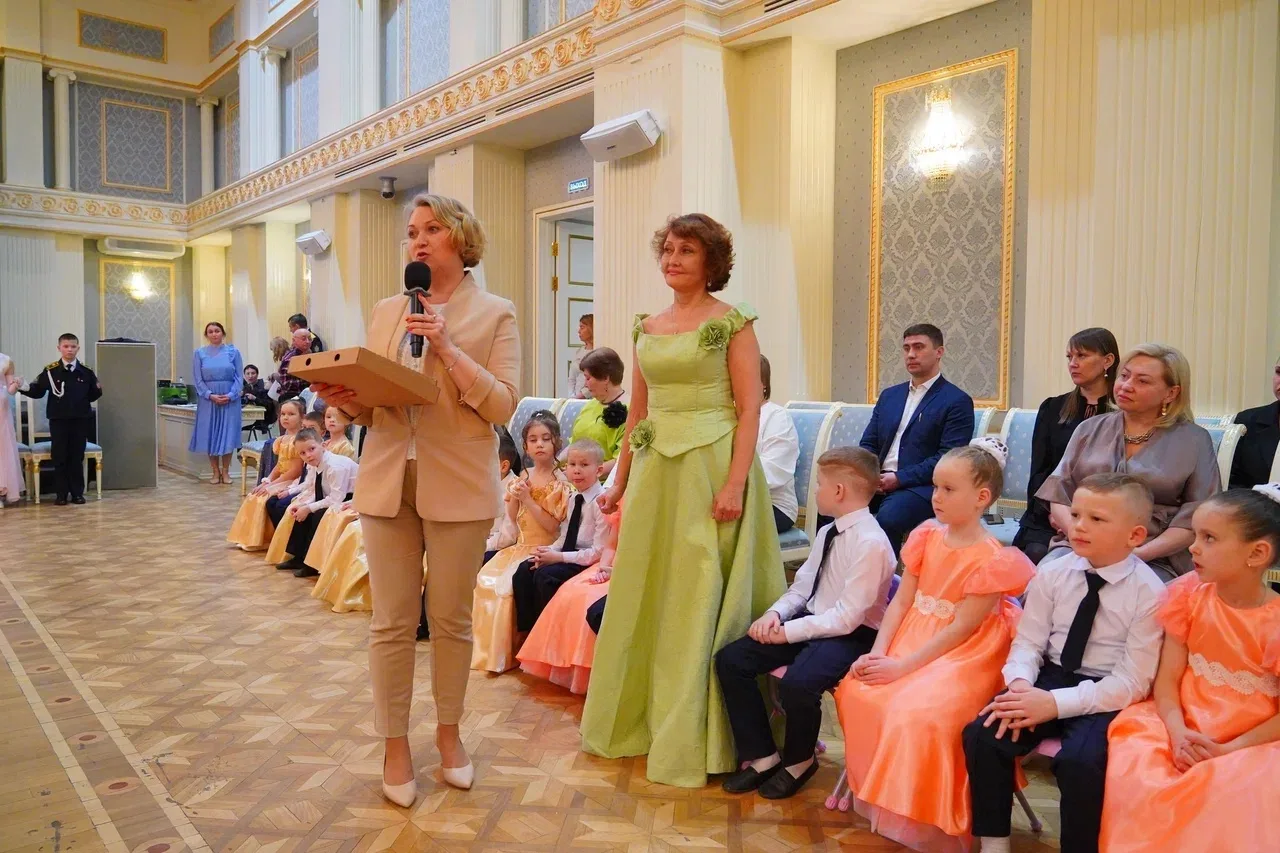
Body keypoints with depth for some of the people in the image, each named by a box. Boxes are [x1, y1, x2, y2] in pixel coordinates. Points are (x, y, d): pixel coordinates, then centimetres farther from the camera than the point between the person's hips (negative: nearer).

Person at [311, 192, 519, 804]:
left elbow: (503, 405, -9)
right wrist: (347, 400, -8)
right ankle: (395, 746, 22)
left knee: (451, 619, 9)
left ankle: (448, 732, 30)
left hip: (458, 485, -3)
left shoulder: (494, 314, 1)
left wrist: (447, 347, -17)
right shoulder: (385, 312, 13)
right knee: (391, 623, 6)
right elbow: (370, 402, 14)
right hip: (387, 479, 3)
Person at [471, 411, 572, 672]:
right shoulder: (520, 480, 12)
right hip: (518, 546, 6)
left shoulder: (562, 483, -5)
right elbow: (510, 523, 13)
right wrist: (514, 499, -5)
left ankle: (502, 653, -12)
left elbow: (554, 526, -12)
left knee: (507, 584, -26)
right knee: (483, 579, -16)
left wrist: (529, 500, -16)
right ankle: (482, 648, -4)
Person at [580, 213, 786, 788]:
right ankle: (638, 717, 29)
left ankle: (695, 739, 14)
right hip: (655, 470, 6)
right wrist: (619, 481, 14)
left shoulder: (732, 323, -4)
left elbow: (749, 409, -9)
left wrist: (735, 484, -18)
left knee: (702, 597, 0)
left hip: (710, 466, -6)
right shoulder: (647, 327, 13)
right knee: (643, 592, 11)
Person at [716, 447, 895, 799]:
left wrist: (790, 631, -19)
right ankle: (761, 756, 8)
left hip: (851, 635, -9)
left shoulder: (872, 543, -20)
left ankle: (798, 761, 1)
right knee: (729, 660, -5)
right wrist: (776, 613, -7)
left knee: (796, 684, -34)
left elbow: (847, 617, -22)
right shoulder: (828, 533, 8)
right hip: (810, 621, 9)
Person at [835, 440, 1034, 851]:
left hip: (961, 658, -7)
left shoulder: (992, 559, -15)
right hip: (910, 641, 7)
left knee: (917, 712, -29)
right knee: (856, 691, -12)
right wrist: (879, 652, -9)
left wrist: (903, 666, -21)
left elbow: (959, 629, -17)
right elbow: (901, 602, 3)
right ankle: (871, 792, 9)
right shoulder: (926, 537, 5)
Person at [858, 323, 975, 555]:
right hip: (877, 483, 6)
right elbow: (868, 444, 19)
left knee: (887, 518, -35)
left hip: (920, 486, -5)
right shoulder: (889, 395, 22)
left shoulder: (957, 401, 2)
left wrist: (899, 478, -15)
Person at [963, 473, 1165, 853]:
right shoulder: (1053, 572, 0)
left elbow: (1133, 680, -13)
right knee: (981, 734, -17)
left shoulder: (1149, 593, -12)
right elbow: (1028, 642, 3)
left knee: (1079, 762, -31)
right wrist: (1020, 683, -20)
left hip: (1105, 694, -4)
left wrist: (1057, 703, -23)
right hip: (1050, 677, 4)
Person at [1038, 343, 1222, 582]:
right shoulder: (1091, 429, 15)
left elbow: (1194, 519, 0)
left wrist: (1138, 555, -13)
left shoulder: (1193, 440, 8)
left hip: (1153, 560, -2)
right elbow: (1059, 496, 10)